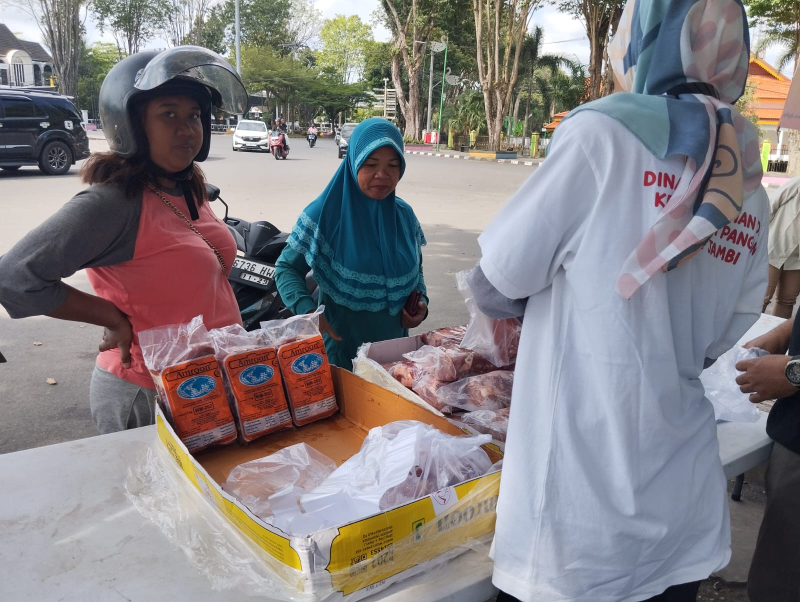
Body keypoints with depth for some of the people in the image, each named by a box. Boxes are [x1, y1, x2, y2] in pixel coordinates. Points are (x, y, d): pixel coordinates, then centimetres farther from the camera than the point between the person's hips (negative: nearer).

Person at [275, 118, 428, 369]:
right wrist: (307, 310, -24)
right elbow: (286, 268, -8)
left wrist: (421, 301, -5)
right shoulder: (324, 214, -15)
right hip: (341, 347, -4)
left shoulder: (405, 215, 0)